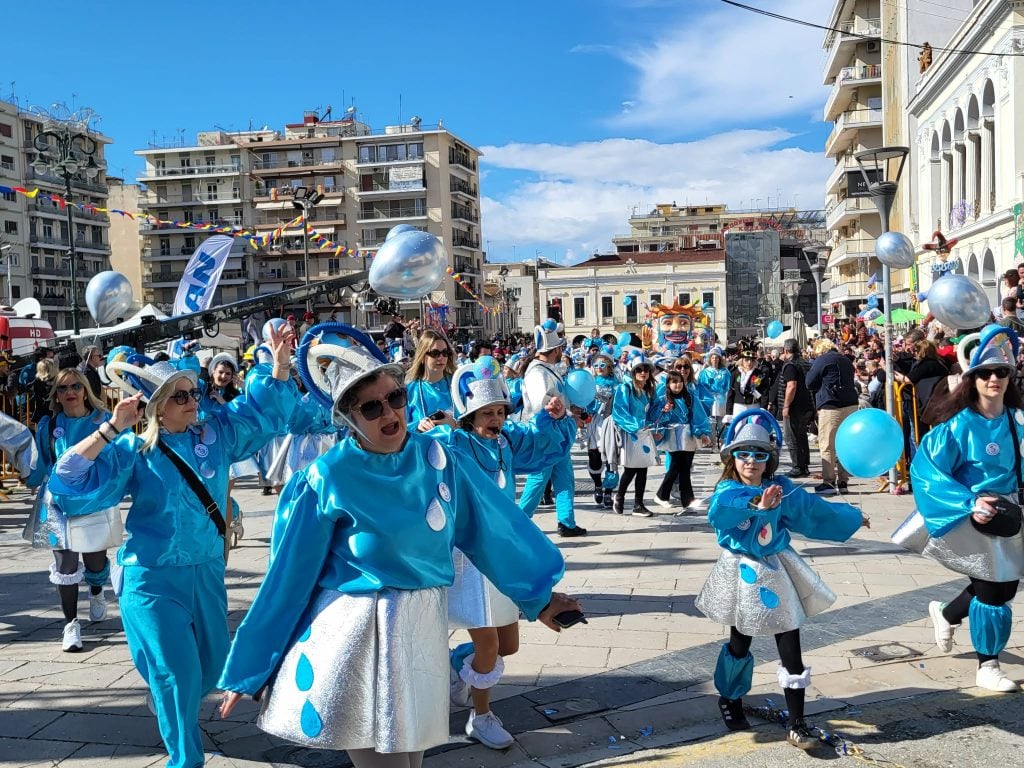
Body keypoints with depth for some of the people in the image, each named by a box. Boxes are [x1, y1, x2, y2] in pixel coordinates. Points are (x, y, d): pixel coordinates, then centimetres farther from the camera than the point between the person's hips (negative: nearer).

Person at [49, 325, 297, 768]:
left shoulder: (216, 435, 1)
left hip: (207, 570, 5)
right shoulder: (134, 450, -9)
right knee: (179, 674, -4)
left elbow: (265, 411, 7)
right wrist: (113, 427, -22)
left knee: (213, 664, 17)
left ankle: (167, 705, 48)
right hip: (154, 578, -5)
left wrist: (280, 364, -7)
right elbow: (70, 481, -17)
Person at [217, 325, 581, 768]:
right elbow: (289, 575, -9)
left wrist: (537, 593, 10)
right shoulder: (328, 479, -14)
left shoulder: (436, 456, -3)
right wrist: (249, 669, -3)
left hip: (422, 627, 4)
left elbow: (490, 527, 4)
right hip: (355, 634, -4)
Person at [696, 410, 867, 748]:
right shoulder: (727, 490, -14)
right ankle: (730, 698, 39)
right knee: (739, 645, 12)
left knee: (791, 649, 1)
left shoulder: (781, 489, -2)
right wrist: (757, 504, -57)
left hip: (776, 571, 3)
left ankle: (797, 724, 10)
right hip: (743, 574, -3)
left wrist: (850, 517, 26)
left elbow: (814, 510, 14)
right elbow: (719, 512, -39)